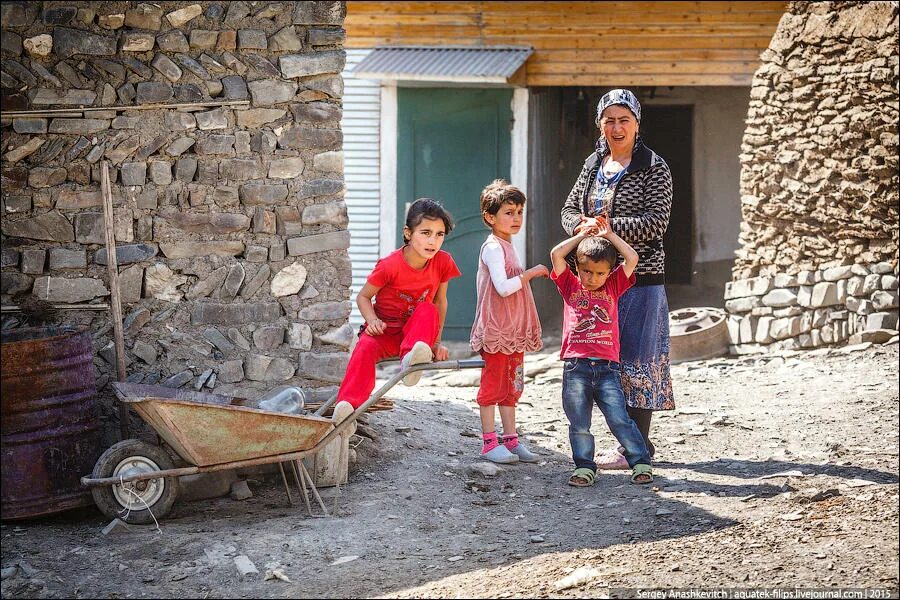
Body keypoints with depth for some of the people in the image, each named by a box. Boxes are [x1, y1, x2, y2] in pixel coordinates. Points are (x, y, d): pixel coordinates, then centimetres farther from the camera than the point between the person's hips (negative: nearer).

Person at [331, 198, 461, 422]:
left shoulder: (443, 262, -7)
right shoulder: (390, 265, -17)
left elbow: (440, 302, 6)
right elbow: (363, 296, -6)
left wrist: (436, 342, 5)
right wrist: (373, 320, -25)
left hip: (416, 330, 2)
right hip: (385, 330, -2)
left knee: (428, 310, -29)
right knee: (365, 348, -34)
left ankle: (412, 359, -47)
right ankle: (347, 406, -48)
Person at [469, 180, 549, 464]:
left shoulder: (507, 246, 16)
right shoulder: (493, 248, -14)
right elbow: (503, 287, -24)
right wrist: (531, 273, -18)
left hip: (514, 331, 9)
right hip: (496, 330, -9)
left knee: (512, 385, 12)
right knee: (493, 384, -3)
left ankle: (511, 439, 18)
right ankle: (489, 443, 2)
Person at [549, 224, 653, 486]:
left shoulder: (613, 287, 13)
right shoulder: (570, 286, 11)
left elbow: (632, 259, 4)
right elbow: (556, 254, 1)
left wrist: (609, 235, 11)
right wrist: (583, 235, 10)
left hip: (607, 367, 0)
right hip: (576, 366, 0)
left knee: (619, 419, -5)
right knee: (579, 424, 3)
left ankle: (641, 462, 3)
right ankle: (584, 467, 14)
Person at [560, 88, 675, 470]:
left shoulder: (653, 167, -5)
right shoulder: (593, 164, 14)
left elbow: (656, 221, -13)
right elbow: (570, 208, 15)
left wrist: (608, 227, -20)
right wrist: (580, 226, -8)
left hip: (639, 277, -6)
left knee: (635, 359, -5)